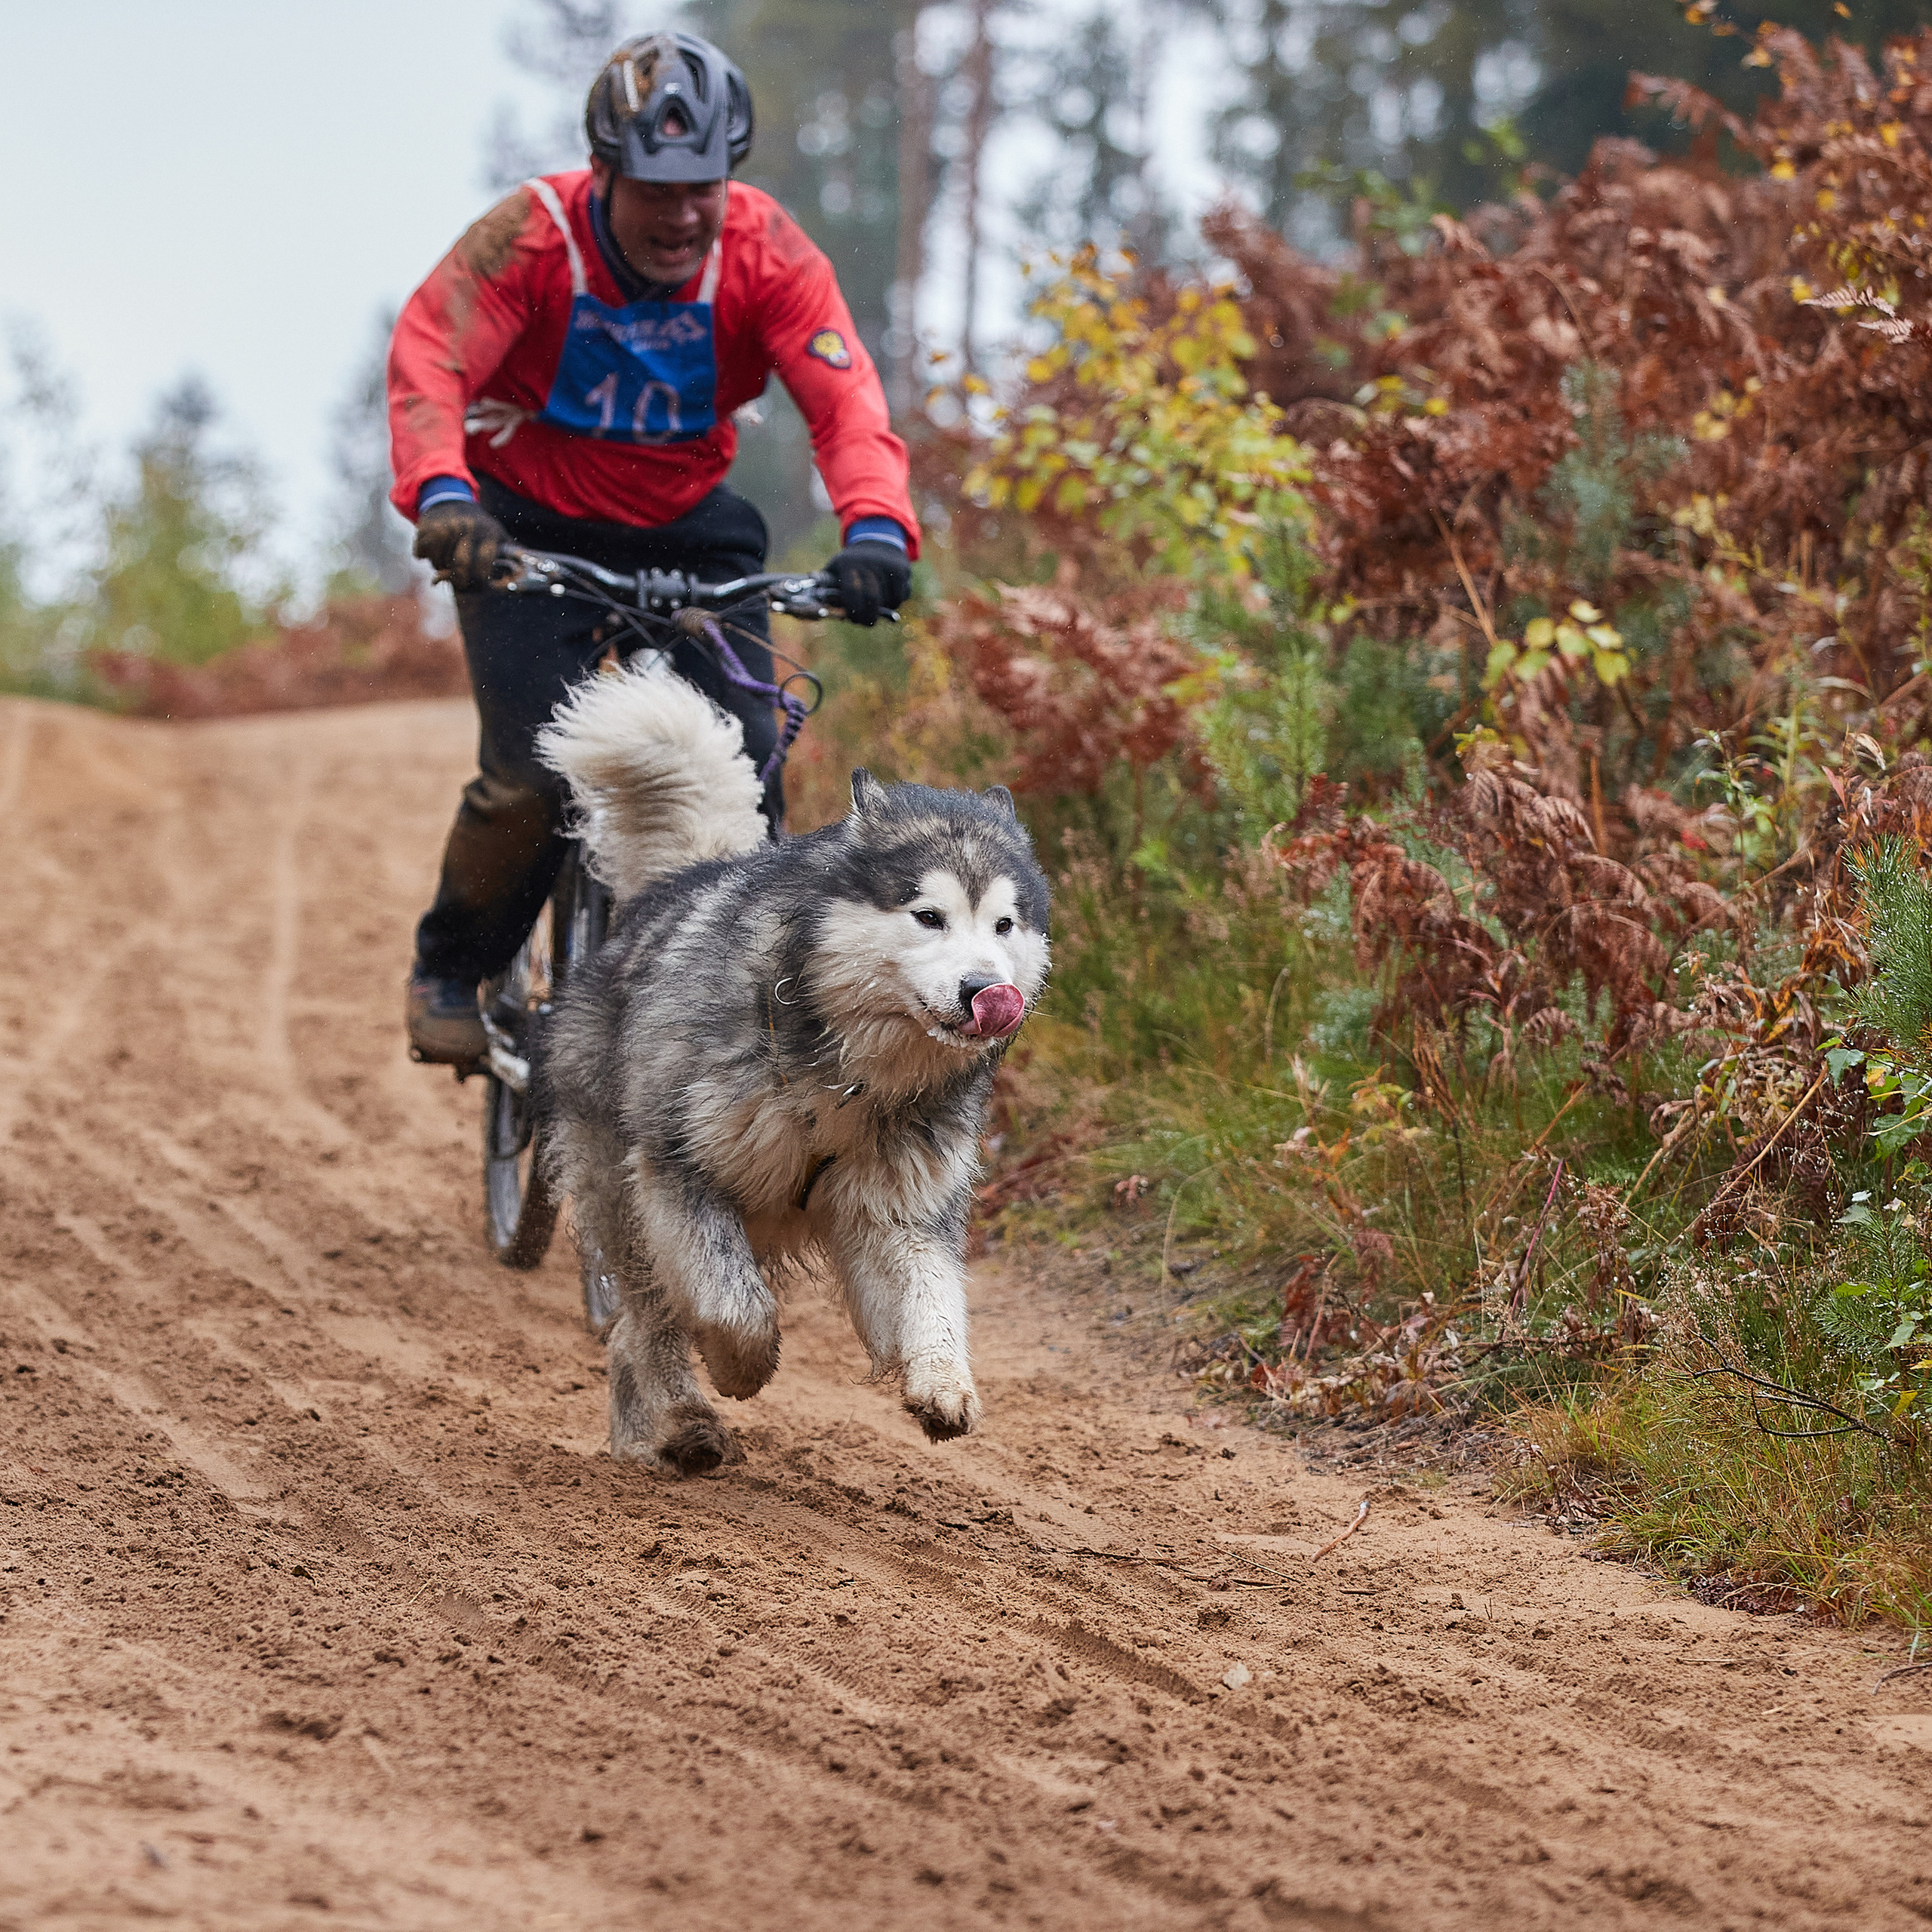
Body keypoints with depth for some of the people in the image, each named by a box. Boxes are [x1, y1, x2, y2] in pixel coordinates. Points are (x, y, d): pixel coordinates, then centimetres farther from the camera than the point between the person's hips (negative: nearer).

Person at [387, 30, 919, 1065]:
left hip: (689, 529, 2)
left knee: (744, 766, -14)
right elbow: (428, 359, -33)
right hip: (530, 527, -2)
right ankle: (449, 972, 9)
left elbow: (843, 395, -27)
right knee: (535, 777, -18)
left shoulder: (765, 251, -17)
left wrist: (877, 526, -46)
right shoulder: (532, 235, -23)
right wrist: (440, 493, -53)